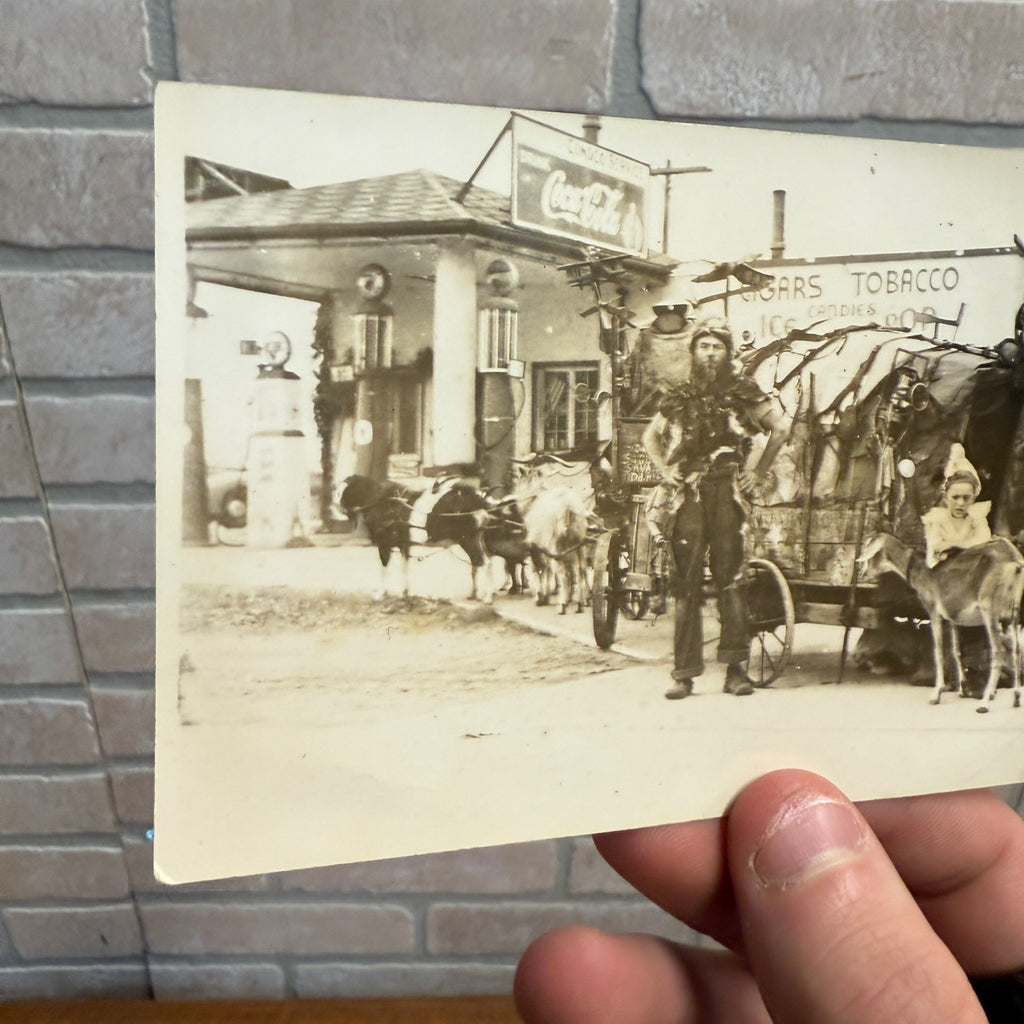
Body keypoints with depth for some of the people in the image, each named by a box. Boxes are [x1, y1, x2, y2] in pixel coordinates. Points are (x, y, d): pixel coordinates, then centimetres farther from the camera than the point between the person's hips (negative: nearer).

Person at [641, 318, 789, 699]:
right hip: (687, 496, 2)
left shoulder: (742, 392, 7)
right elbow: (651, 436, 26)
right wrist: (667, 473, 13)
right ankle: (684, 672, 4)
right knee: (687, 584, 0)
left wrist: (759, 473, 8)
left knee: (730, 579, -5)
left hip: (727, 493, -1)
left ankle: (735, 667, 3)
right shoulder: (680, 397, 13)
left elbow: (780, 429, 12)